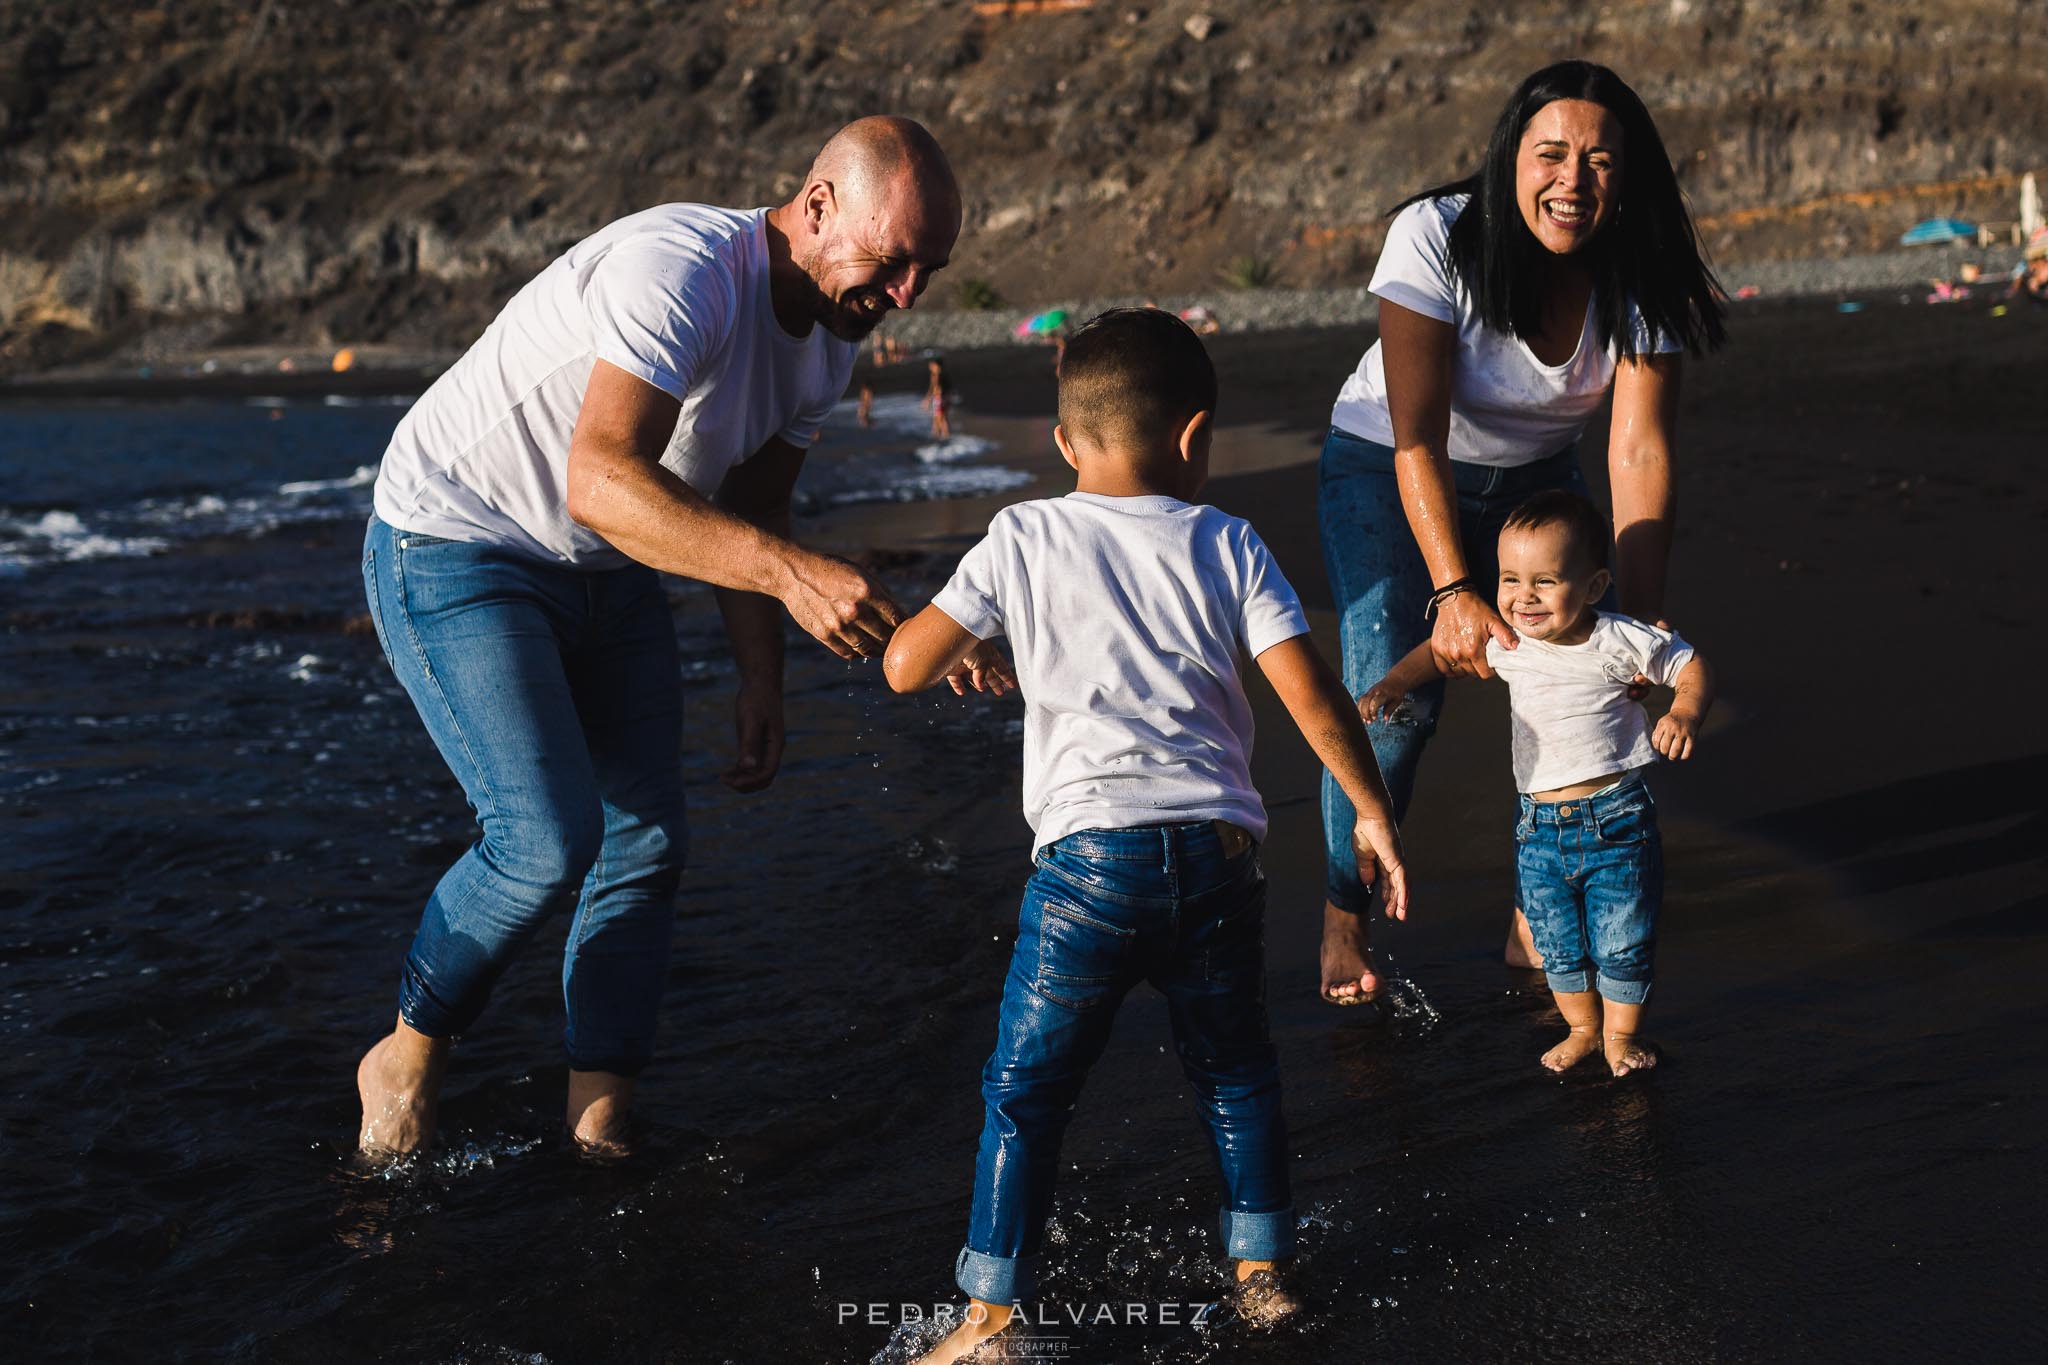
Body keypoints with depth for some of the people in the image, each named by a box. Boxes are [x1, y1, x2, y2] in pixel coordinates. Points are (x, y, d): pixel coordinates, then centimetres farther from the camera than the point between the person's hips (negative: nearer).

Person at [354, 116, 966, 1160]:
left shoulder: (829, 341, -1)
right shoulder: (683, 269, -31)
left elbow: (747, 513, 13)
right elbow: (602, 480, -43)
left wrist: (761, 679, 8)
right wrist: (789, 569, -52)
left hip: (610, 573, 9)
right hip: (452, 552, -8)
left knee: (645, 842, 1)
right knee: (548, 839, -18)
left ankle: (597, 1129, 11)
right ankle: (407, 1059, 6)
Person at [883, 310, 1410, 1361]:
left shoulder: (1022, 540, 4)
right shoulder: (1225, 544, 6)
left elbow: (904, 666, 1)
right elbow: (1311, 694, 0)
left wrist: (969, 643, 23)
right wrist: (1372, 813, 10)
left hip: (1088, 854, -2)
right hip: (1218, 851, 2)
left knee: (1025, 1088, 8)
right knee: (1233, 1070, 22)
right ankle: (1259, 1271, 29)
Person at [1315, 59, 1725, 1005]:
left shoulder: (1643, 282, -19)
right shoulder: (1435, 237, -29)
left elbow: (1639, 450, -25)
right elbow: (1417, 436, -33)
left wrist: (1640, 614, -37)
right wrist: (1452, 589, -43)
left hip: (1535, 479, 4)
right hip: (1388, 470, -4)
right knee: (1395, 703, -17)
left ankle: (1534, 925, 13)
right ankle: (1343, 924, 5)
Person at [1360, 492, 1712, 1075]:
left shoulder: (1620, 642, -12)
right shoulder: (1504, 643, -2)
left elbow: (1691, 665, 0)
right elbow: (1441, 651, 15)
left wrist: (1685, 713, -18)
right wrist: (1393, 684, 2)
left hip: (1617, 819, -3)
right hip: (1540, 825, 4)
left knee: (1623, 944, 4)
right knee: (1559, 949, 12)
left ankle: (1622, 1033, 26)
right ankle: (1582, 1028, 35)